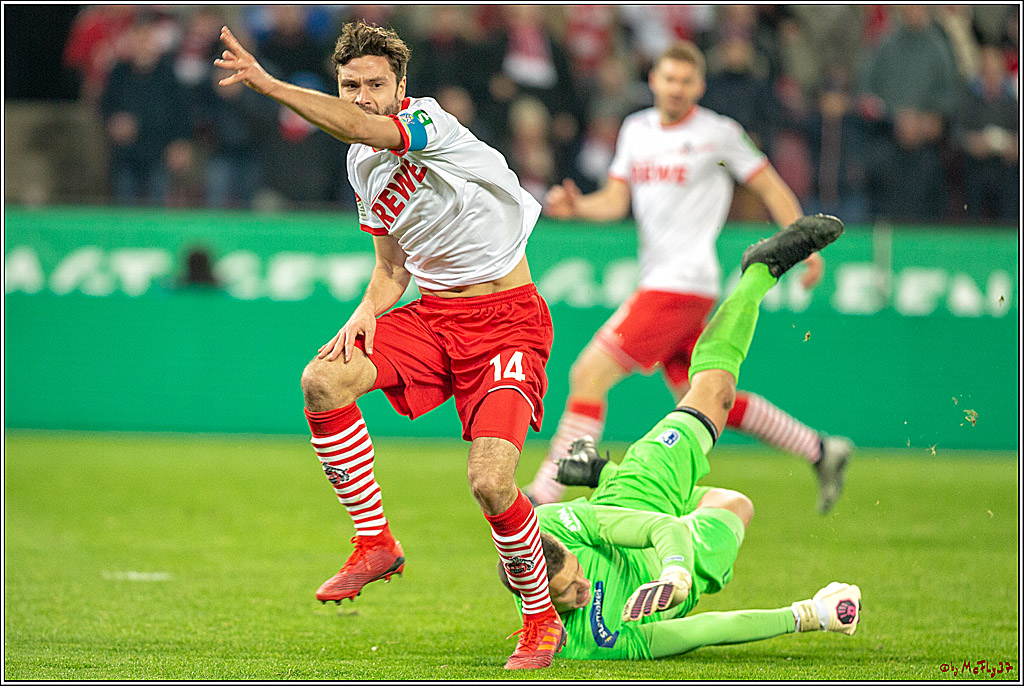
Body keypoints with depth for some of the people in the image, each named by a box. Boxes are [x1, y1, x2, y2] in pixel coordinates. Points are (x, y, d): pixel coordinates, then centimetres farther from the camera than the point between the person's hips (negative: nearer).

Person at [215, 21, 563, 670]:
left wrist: (265, 82, -46)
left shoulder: (430, 121, -15)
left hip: (506, 318, -7)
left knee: (490, 482, -21)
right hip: (432, 313, 7)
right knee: (323, 379, -20)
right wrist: (369, 309, -6)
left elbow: (362, 127, -37)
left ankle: (543, 620, 4)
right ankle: (375, 542, -5)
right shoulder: (363, 165, 9)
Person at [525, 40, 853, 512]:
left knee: (589, 375, -14)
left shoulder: (718, 133, -5)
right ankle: (820, 451, 27)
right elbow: (616, 200, 11)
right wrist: (577, 207, -9)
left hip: (683, 285, -8)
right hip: (657, 278, 8)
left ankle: (545, 493, -11)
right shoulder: (636, 129, 13)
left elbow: (771, 187, 2)